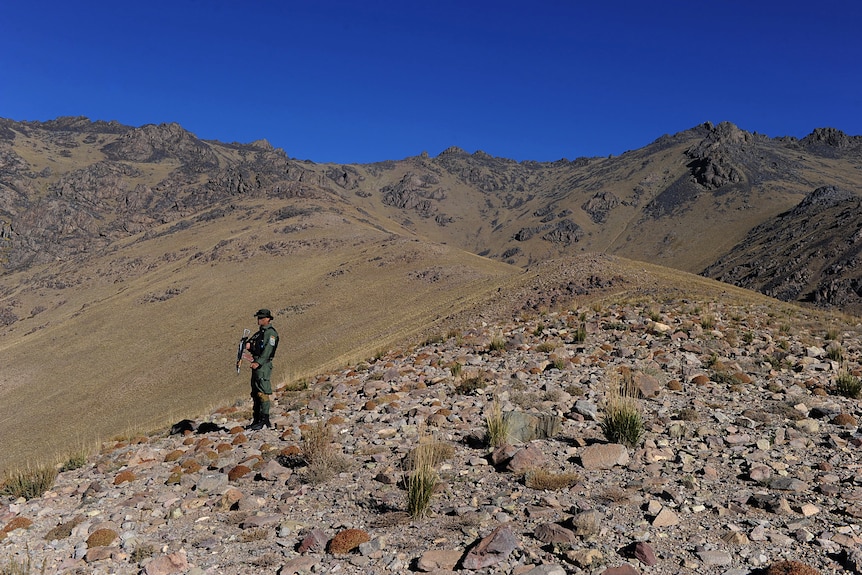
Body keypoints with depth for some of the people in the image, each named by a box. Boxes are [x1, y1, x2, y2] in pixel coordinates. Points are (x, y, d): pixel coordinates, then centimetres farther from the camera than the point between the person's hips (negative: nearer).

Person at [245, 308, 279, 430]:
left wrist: (258, 362, -29)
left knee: (263, 393, -12)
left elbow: (268, 350, -21)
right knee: (255, 393, 11)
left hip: (263, 365, -10)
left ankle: (265, 420, -10)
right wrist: (249, 345, -1)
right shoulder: (260, 332, 20)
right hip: (256, 364, 10)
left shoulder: (271, 332, -10)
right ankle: (257, 420, 17)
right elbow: (253, 347, 22)